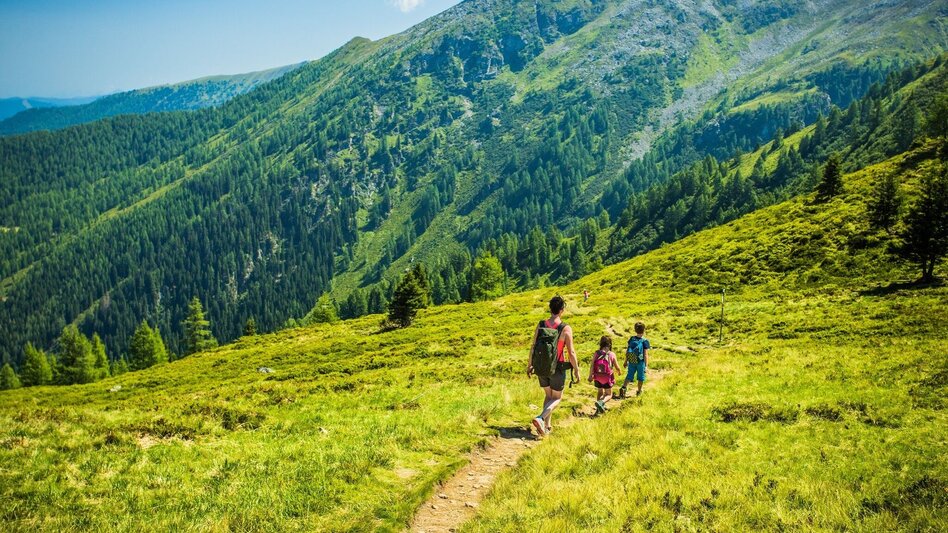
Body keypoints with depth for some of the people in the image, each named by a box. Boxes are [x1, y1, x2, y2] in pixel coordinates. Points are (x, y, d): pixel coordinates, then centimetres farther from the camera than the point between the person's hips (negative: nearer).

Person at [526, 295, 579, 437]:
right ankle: (540, 418, -11)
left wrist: (529, 365, 12)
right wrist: (576, 370, -2)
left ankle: (547, 425, 23)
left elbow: (533, 346, 0)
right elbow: (571, 353, -15)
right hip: (557, 369, -4)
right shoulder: (566, 329, -16)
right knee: (557, 398, 13)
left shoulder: (540, 325, -5)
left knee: (548, 395, 24)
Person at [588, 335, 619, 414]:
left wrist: (590, 376, -2)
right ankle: (601, 402, -16)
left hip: (597, 377, 3)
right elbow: (616, 366, 0)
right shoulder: (612, 354, -10)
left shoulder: (596, 353, -7)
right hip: (607, 378, -3)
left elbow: (592, 365, -11)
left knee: (600, 392, 26)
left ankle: (600, 408, 24)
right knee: (608, 395, 12)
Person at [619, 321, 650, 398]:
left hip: (631, 362, 3)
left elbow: (627, 351, 3)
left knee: (629, 375, 12)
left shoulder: (631, 339, -3)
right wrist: (646, 365, -8)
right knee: (641, 377, 17)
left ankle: (623, 387, -10)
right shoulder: (645, 341, -15)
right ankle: (639, 391, 30)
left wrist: (626, 361, 14)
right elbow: (645, 355, -14)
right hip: (640, 362, -3)